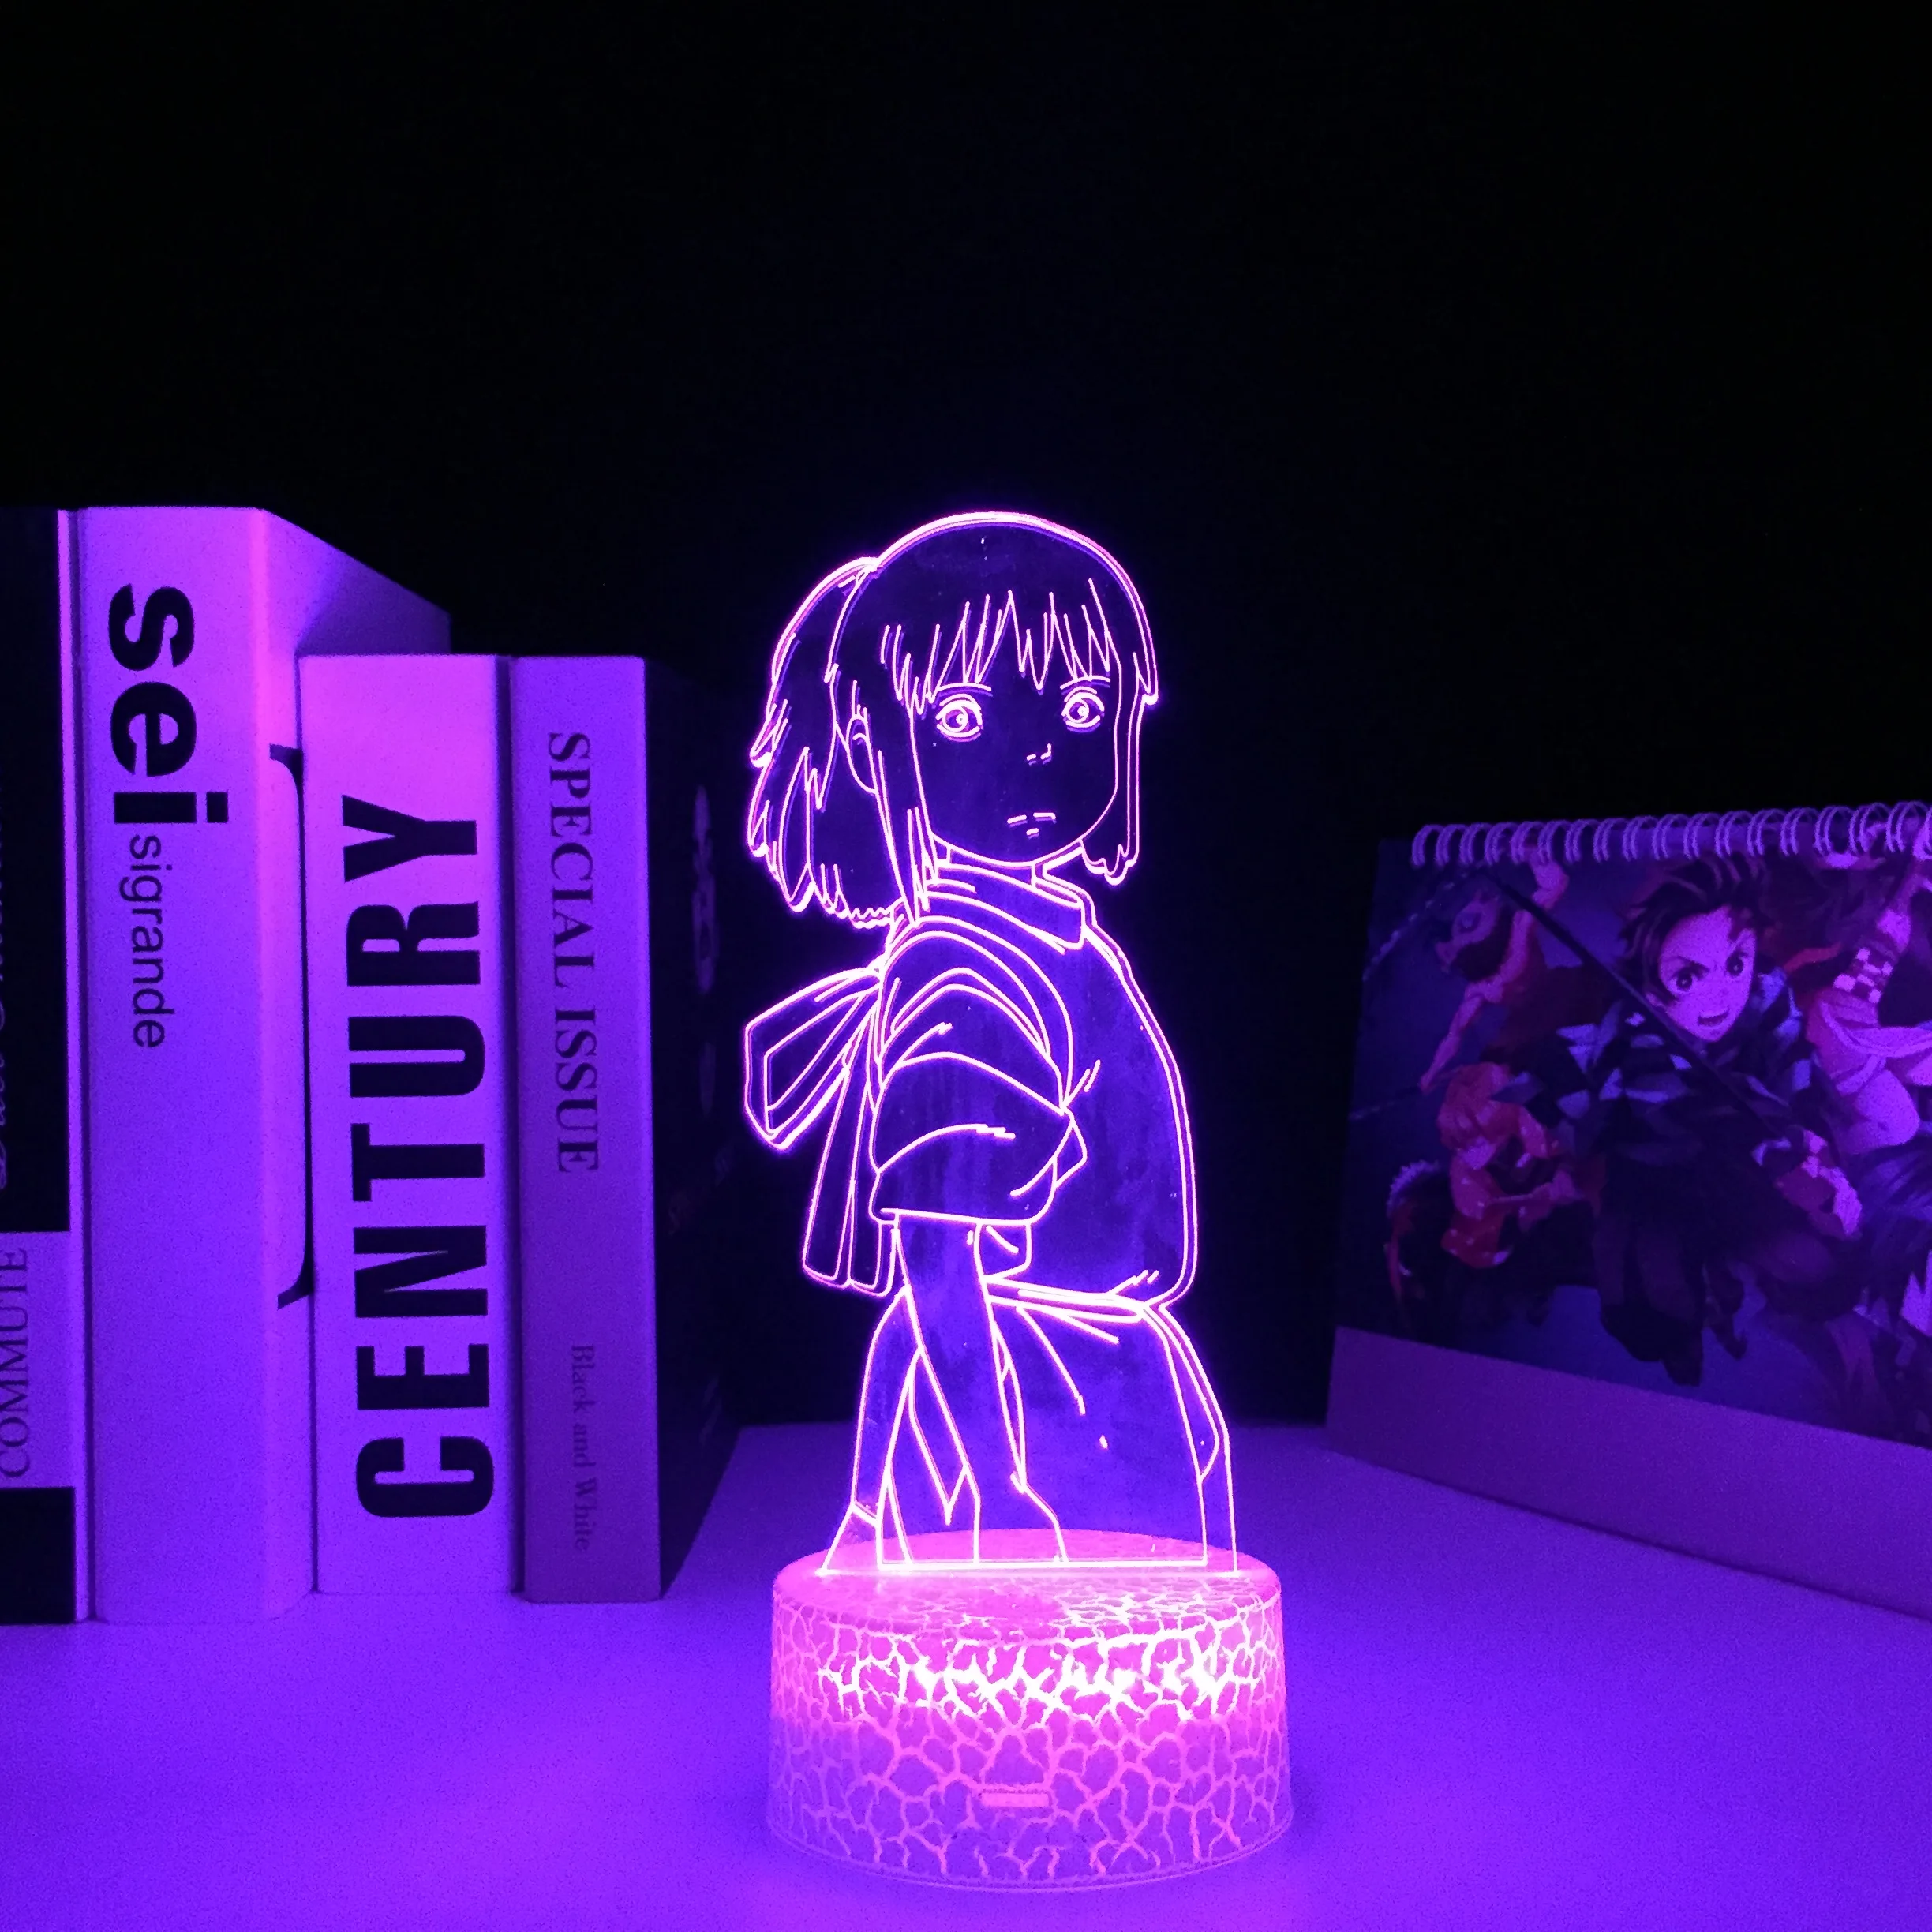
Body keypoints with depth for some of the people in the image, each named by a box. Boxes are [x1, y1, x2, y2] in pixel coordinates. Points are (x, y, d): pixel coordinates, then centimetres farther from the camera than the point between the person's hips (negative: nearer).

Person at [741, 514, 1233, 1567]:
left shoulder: (1058, 939, 7)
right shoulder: (955, 975, -19)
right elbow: (938, 1263, -22)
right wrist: (990, 1466, -24)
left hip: (1123, 1397, 9)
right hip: (1013, 1403, -9)